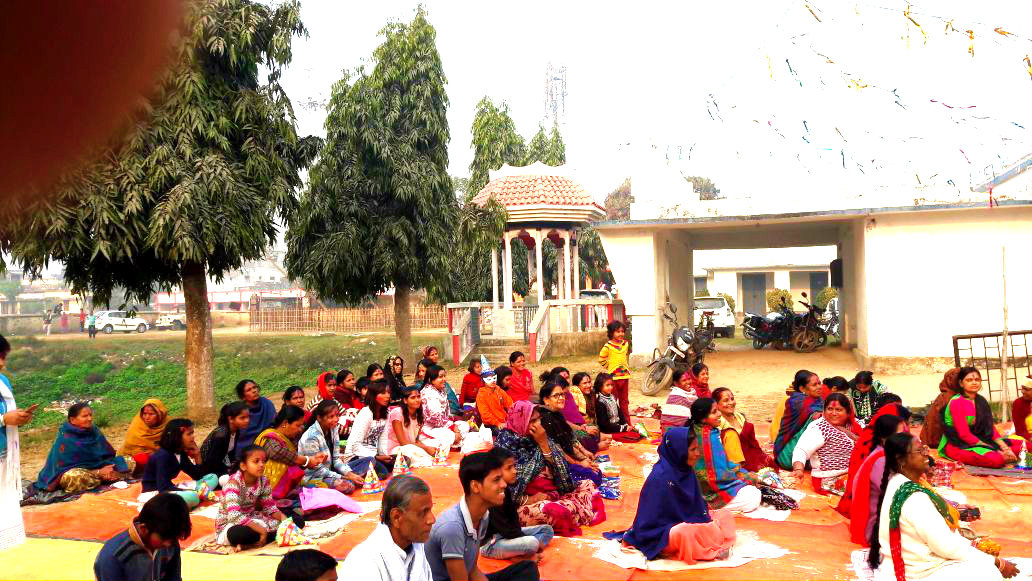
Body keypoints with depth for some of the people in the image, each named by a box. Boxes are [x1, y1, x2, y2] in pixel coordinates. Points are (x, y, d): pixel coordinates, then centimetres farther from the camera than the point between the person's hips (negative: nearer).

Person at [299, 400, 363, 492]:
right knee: (348, 486, -29)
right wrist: (344, 477, -22)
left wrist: (350, 474, -13)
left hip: (329, 471, 9)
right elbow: (317, 470, -19)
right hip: (313, 477, -9)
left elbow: (336, 459, 4)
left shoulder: (333, 429, 1)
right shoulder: (311, 437, -22)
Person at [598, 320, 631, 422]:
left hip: (624, 375, 5)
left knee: (624, 401, 13)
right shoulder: (608, 346, -11)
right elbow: (601, 359, -2)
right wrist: (609, 367, -2)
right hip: (613, 376, -5)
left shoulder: (626, 344, 7)